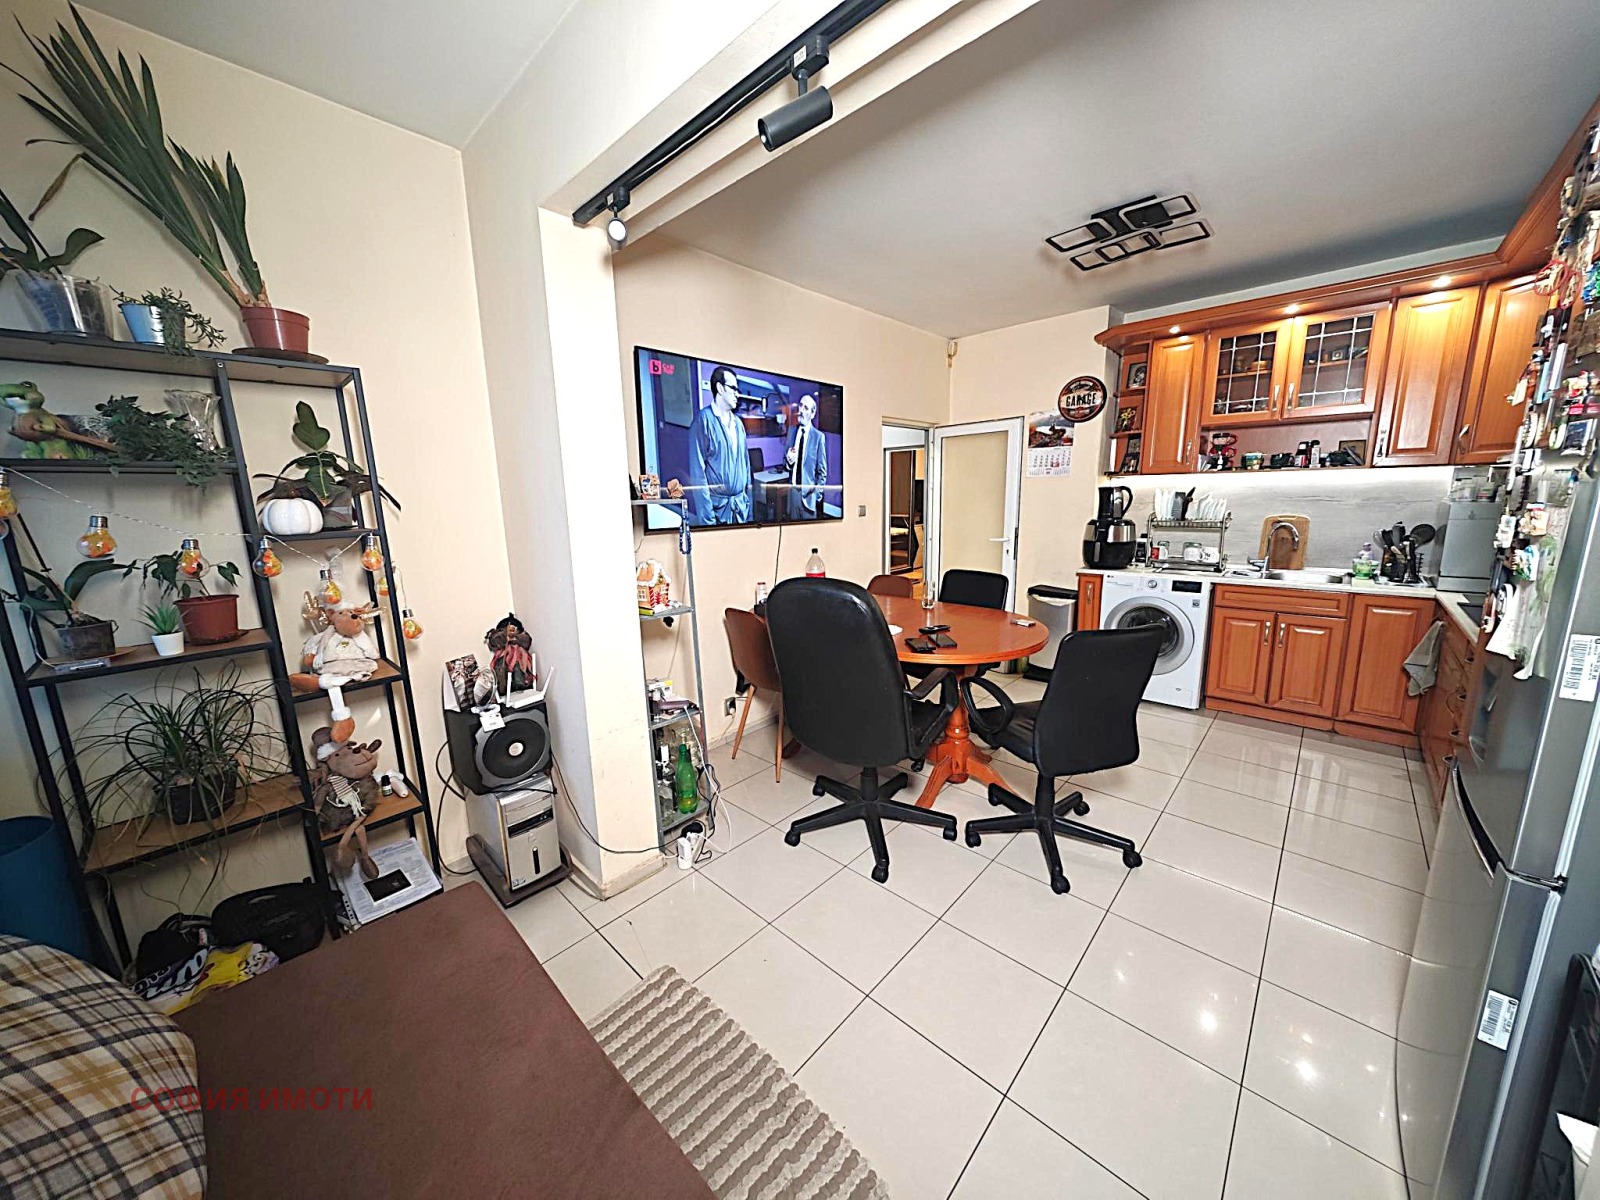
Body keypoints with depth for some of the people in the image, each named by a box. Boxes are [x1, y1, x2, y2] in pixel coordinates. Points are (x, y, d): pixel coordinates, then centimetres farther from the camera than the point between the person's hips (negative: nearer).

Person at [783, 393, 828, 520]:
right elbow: (785, 462, 14)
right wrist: (788, 461, -9)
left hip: (808, 492, -4)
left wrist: (817, 494, -8)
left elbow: (822, 471, -3)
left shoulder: (819, 436, -7)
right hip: (792, 490, 4)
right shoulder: (791, 431, 7)